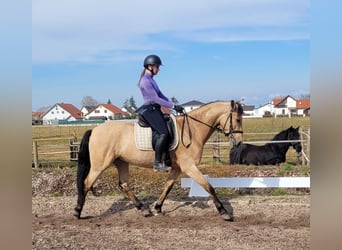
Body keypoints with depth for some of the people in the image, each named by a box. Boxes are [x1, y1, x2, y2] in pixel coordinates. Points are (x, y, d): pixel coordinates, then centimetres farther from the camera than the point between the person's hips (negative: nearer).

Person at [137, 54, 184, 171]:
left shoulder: (151, 80, 18)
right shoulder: (145, 81, -13)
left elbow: (161, 95, 17)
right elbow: (156, 99, -18)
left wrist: (174, 105, 5)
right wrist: (173, 106, -17)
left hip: (155, 109, 10)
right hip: (149, 110, -10)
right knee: (163, 133, -21)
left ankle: (167, 161, 4)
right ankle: (157, 163, -17)